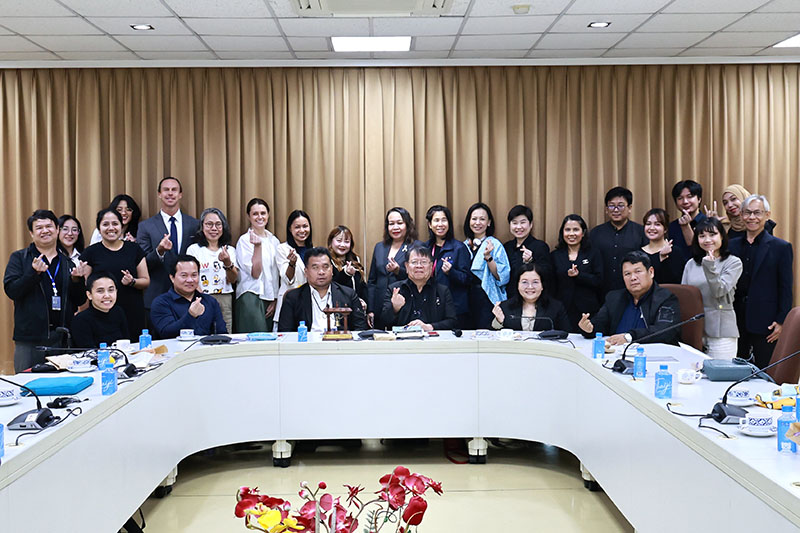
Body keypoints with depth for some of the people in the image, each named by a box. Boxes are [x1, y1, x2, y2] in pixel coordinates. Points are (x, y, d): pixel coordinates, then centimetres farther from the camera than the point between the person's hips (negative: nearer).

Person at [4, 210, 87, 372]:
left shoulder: (67, 262, 14)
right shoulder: (19, 258, 5)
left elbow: (80, 300, 12)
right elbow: (11, 290, -7)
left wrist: (77, 280, -6)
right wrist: (34, 273, -20)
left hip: (62, 338, 3)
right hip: (29, 338, -3)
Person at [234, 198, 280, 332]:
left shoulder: (274, 240, 13)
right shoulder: (244, 240, -2)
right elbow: (255, 273, -11)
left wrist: (275, 300, 9)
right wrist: (257, 246, -19)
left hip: (270, 300, 5)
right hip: (251, 297, -5)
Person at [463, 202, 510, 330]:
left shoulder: (495, 245, -4)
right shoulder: (464, 245, 11)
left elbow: (502, 277, -11)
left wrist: (488, 257, -20)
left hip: (487, 300, -5)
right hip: (467, 300, 5)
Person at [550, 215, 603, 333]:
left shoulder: (593, 254, 7)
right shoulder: (555, 255, 12)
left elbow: (598, 281, -3)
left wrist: (578, 275, -17)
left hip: (587, 311, -1)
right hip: (562, 312, 1)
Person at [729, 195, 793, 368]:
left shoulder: (781, 247, -1)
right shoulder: (733, 245, 11)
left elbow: (786, 289, -2)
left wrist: (780, 321, -8)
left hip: (764, 322, -4)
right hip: (736, 321, 4)